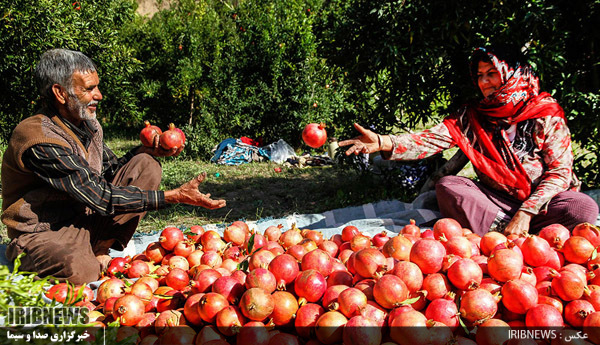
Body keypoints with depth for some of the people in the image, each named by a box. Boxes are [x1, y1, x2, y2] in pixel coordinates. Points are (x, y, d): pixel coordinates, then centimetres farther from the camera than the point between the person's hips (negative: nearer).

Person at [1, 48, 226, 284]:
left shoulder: (88, 124, 3)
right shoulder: (40, 140, -24)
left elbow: (111, 171, 15)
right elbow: (100, 198, -28)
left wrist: (146, 150, -6)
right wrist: (175, 196, -29)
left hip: (86, 219, 8)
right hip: (42, 236, -8)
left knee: (146, 166, -5)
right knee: (81, 271, -42)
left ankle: (99, 252, -7)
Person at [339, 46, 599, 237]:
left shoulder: (546, 113, -6)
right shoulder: (472, 115, 1)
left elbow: (560, 171, -10)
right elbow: (433, 139, -14)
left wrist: (526, 212, -22)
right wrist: (383, 142, -32)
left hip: (542, 199, -2)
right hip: (496, 199, 2)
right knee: (447, 185, -21)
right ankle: (508, 232, -26)